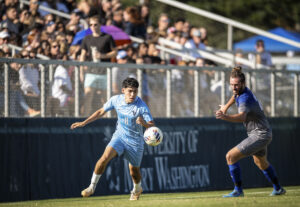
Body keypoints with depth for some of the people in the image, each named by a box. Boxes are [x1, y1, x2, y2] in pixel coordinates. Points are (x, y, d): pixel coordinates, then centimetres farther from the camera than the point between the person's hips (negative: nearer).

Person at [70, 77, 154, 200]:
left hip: (135, 141, -2)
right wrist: (84, 123, 6)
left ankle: (137, 189, 44)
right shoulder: (116, 100, -9)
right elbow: (101, 112, 7)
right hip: (119, 135, 2)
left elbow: (152, 125, -19)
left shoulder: (141, 106, -20)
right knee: (105, 157, -21)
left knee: (134, 169, 10)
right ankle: (92, 186, -9)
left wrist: (144, 123, -42)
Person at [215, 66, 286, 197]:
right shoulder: (239, 92, 1)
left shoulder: (245, 98, -28)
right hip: (263, 134, 11)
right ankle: (278, 189, 48)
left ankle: (238, 190, -11)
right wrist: (226, 107, 28)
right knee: (261, 162, 31)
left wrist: (225, 117, -63)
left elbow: (242, 117, -48)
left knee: (231, 156, -16)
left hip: (260, 135, -11)